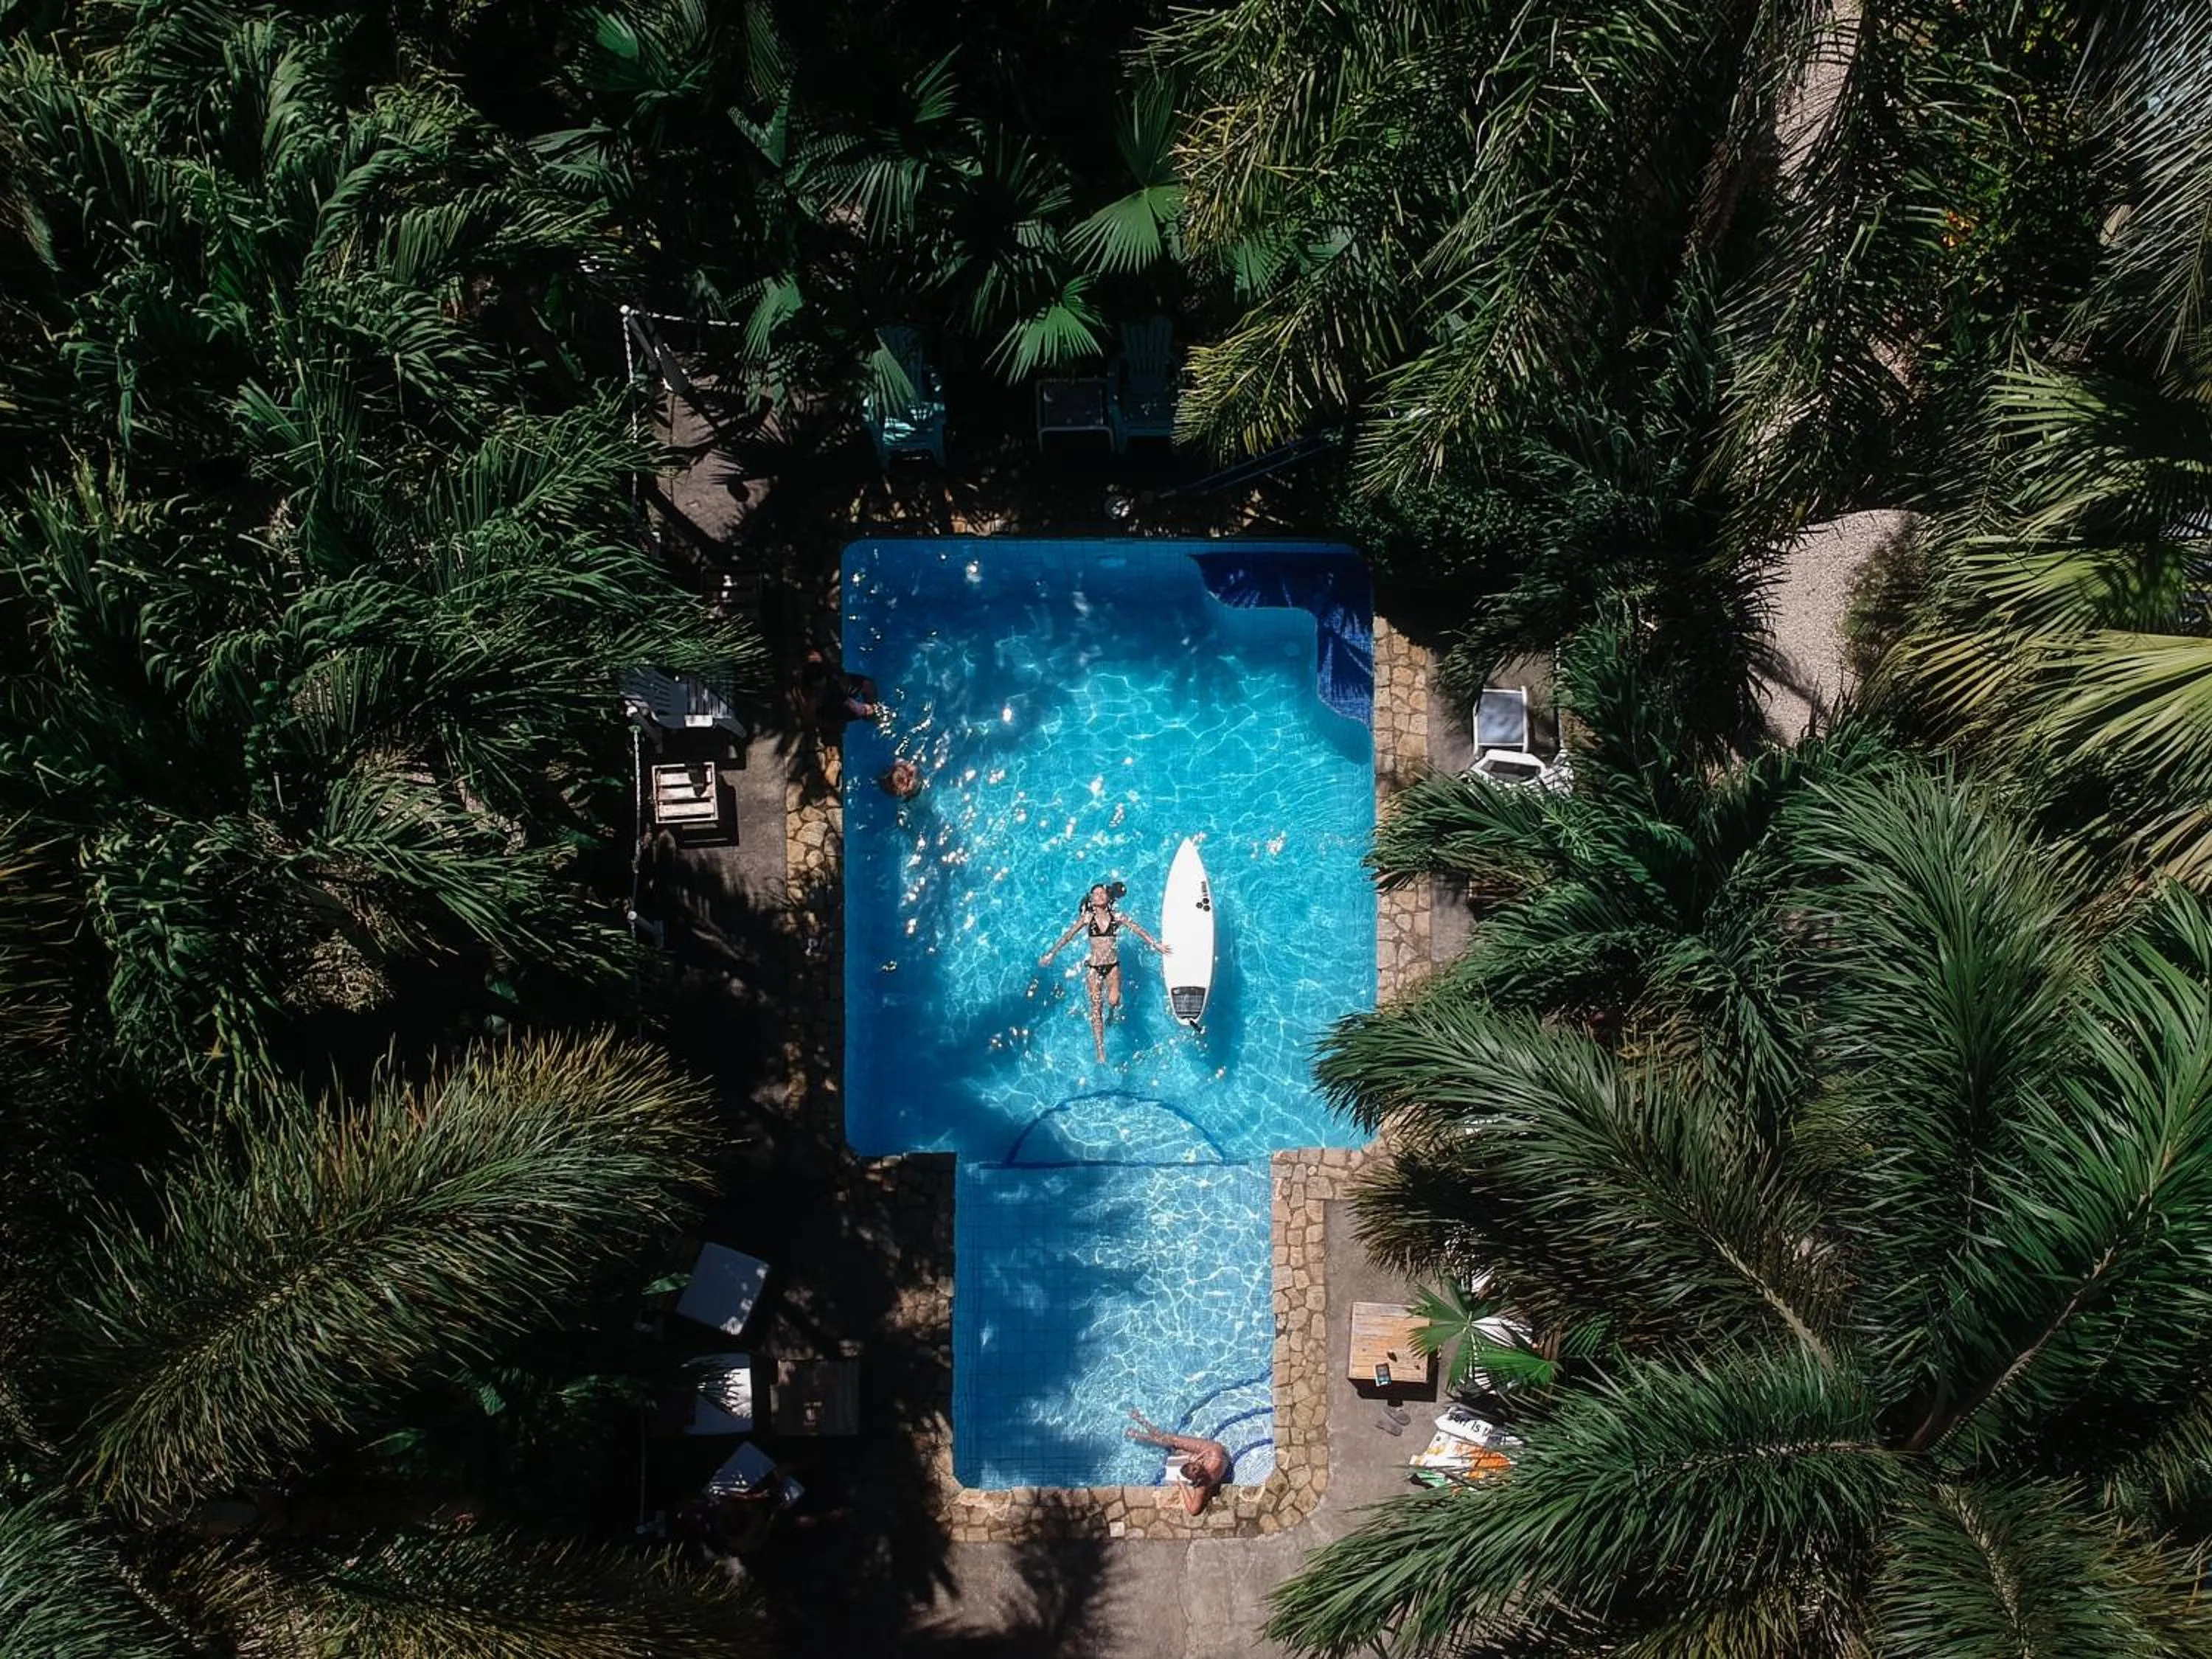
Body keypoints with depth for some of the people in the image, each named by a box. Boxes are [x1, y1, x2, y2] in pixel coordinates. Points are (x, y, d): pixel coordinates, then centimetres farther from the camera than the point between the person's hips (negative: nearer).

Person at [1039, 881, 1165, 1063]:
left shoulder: (1116, 917, 1)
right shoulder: (1087, 918, 1)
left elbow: (1138, 930, 4)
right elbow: (1068, 935, 2)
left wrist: (1155, 944, 2)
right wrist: (1052, 953, -1)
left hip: (1113, 965, 0)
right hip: (1095, 966, 0)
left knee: (1113, 1000, -20)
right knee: (1096, 1008, -3)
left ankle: (1114, 1008, 21)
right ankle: (1100, 1052, 0)